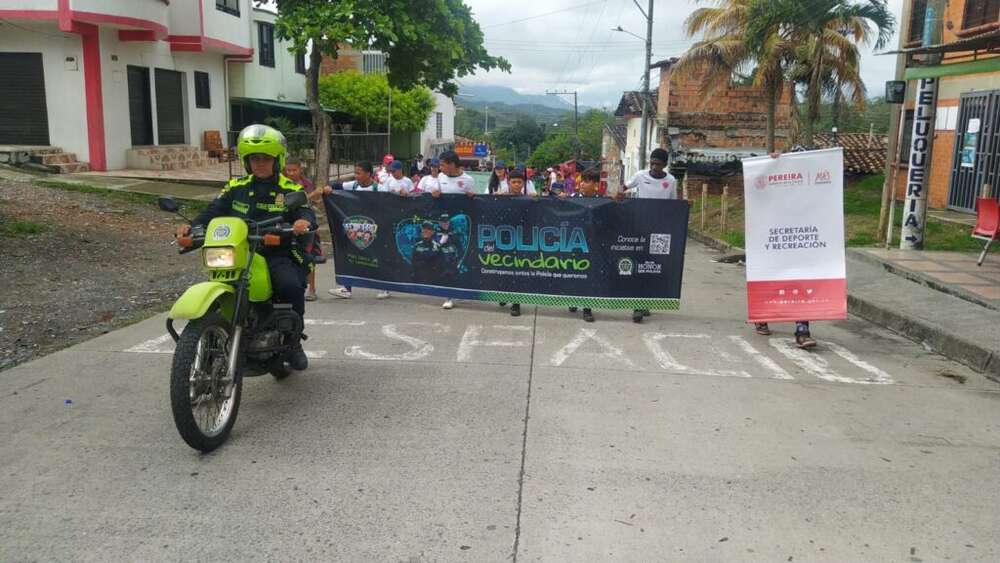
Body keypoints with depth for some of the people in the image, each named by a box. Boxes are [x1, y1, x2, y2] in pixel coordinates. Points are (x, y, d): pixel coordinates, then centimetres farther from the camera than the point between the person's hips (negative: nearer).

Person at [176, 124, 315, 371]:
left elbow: (306, 212, -6)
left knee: (291, 286, -31)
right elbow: (214, 210, 9)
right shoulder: (236, 188, 17)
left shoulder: (290, 190, 8)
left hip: (278, 254, -3)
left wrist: (305, 221, -31)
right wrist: (192, 226, -10)